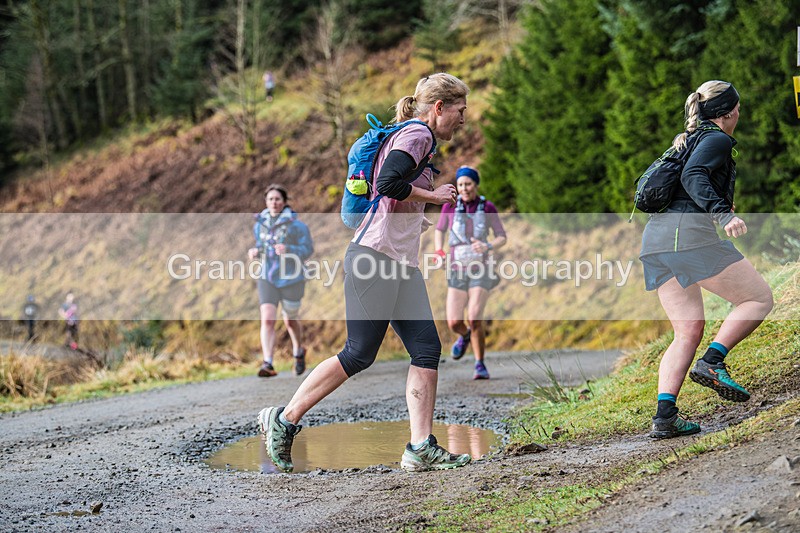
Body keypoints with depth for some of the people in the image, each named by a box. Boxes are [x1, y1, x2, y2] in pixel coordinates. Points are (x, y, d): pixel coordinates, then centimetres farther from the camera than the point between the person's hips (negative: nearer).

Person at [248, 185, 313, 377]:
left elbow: (307, 250, -9)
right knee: (267, 320, -17)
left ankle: (298, 351, 46)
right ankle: (267, 365, -23)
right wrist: (254, 251, 0)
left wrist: (288, 250, -27)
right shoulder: (259, 224, 7)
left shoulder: (296, 225, -8)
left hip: (291, 280, -2)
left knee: (290, 320, 16)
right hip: (267, 280, 2)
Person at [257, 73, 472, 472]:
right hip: (374, 256, -10)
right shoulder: (417, 134, -6)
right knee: (360, 353, -8)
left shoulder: (409, 137, 23)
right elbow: (388, 183, -22)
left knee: (427, 349, 0)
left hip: (403, 264, 10)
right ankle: (284, 420, 3)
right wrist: (433, 196, -10)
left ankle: (421, 448, -3)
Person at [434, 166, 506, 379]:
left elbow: (502, 238, -4)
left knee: (474, 319, -23)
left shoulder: (488, 207, -6)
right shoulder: (450, 206, -2)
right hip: (458, 272, 2)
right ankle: (465, 336, 32)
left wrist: (487, 247, -27)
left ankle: (480, 366, -4)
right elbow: (439, 230, 14)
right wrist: (439, 251, -7)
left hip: (481, 271, -2)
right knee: (454, 324, -7)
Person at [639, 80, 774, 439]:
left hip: (655, 236, 9)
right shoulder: (717, 140, 2)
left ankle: (664, 415, -5)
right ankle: (712, 362, -18)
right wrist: (723, 214, -28)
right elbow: (693, 176, -17)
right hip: (689, 231, -9)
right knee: (759, 298, 0)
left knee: (689, 331, 9)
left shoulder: (691, 140, 29)